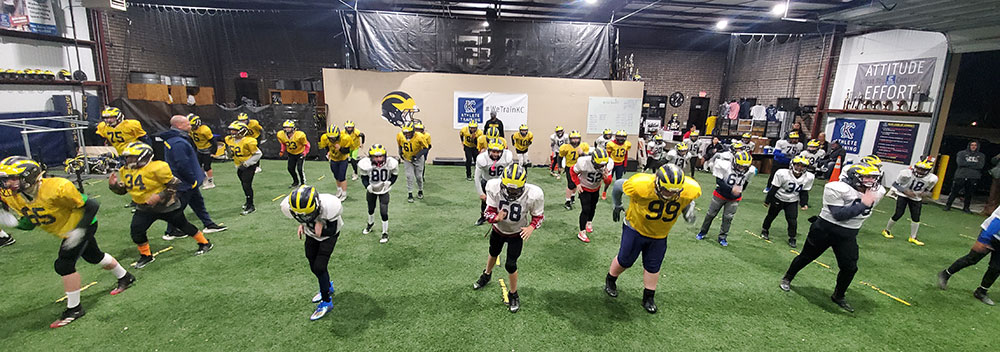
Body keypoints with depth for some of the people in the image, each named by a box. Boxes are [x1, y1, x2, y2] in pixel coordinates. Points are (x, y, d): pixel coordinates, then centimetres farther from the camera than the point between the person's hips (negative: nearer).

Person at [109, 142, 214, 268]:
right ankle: (146, 255, 20)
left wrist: (159, 196, -26)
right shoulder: (125, 171, 2)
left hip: (166, 206, -6)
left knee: (184, 226, 5)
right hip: (144, 209, 7)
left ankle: (205, 243, 21)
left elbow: (174, 184, -19)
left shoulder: (156, 168, -22)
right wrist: (114, 185, -9)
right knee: (136, 231, -2)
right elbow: (122, 190, 11)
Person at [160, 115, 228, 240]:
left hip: (187, 181, 10)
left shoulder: (171, 139, 8)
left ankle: (209, 225, 26)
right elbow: (182, 166, -27)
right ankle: (170, 233, 19)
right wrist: (193, 180, -18)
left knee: (198, 202, 16)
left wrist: (195, 178, 19)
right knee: (178, 207, 4)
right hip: (185, 183, -10)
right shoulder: (178, 143, -26)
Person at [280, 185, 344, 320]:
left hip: (329, 234, -4)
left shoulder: (329, 206, -44)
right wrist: (302, 224, -13)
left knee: (319, 267, -9)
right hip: (311, 233, 5)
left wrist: (321, 222, -33)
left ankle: (326, 301, 10)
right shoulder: (287, 207, -31)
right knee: (313, 267, 13)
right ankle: (328, 286, 43)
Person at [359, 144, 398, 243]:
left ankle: (385, 233, 16)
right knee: (371, 209, 24)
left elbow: (395, 175, -9)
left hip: (384, 190, -2)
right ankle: (370, 223, 57)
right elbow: (364, 177, -9)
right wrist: (367, 186, -25)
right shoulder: (366, 164, -25)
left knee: (384, 212, -6)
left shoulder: (391, 163, -26)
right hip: (371, 190, 2)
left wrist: (389, 182, -26)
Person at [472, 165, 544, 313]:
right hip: (498, 229, 3)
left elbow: (538, 215, -16)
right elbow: (489, 211, -22)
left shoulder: (533, 195, -34)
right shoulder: (494, 188, -33)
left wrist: (532, 227, -36)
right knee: (493, 253, 28)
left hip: (517, 234, -2)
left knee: (510, 265, 0)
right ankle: (486, 275, 61)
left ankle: (513, 294, 29)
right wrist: (496, 217, -45)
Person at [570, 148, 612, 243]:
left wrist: (606, 177, -38)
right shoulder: (584, 162, -38)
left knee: (593, 207, 22)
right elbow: (572, 171, -16)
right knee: (585, 209, -9)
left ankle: (589, 222, 50)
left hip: (596, 188, 4)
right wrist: (577, 184, -18)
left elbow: (608, 183, -16)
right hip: (584, 188, -4)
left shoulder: (608, 164, -28)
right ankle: (582, 232, 4)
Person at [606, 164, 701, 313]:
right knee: (624, 260, 12)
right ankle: (610, 281, 40)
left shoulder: (691, 190, -26)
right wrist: (617, 205, 1)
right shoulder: (640, 185, -37)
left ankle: (649, 298, 36)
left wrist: (689, 207, -16)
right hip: (636, 229, -3)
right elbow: (618, 185, -15)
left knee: (653, 267, 15)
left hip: (659, 236, 3)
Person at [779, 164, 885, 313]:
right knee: (806, 256, 11)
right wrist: (862, 204, -29)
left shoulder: (878, 192, -1)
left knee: (850, 267, 4)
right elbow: (839, 215, -26)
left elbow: (865, 211, 16)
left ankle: (838, 296, 27)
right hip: (825, 229, -5)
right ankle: (787, 278, 32)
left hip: (848, 235, 5)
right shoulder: (837, 189, -23)